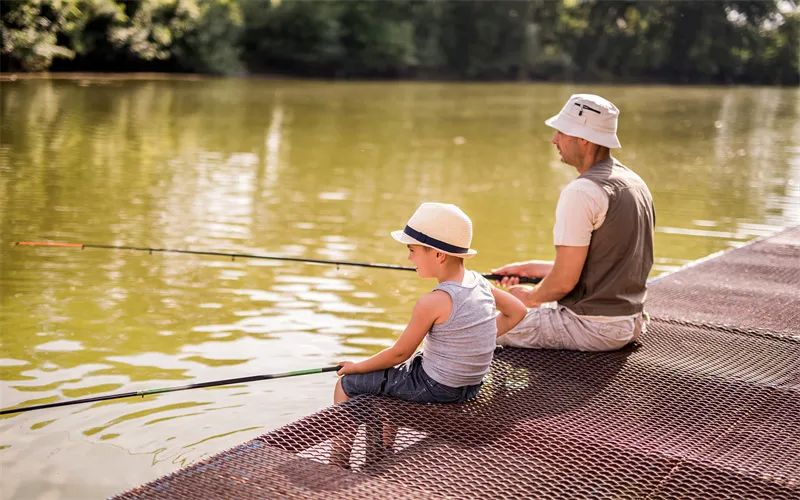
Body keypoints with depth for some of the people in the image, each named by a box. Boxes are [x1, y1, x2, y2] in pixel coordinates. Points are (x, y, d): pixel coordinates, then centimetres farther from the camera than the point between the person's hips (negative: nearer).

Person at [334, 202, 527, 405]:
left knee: (345, 384, 5)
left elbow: (399, 353, -14)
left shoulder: (433, 302, -23)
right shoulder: (479, 282, -3)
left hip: (434, 388, -8)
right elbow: (517, 311, 10)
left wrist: (358, 367, 1)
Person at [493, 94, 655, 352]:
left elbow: (564, 281, -19)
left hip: (593, 328, -9)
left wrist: (530, 297, 1)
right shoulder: (635, 183, 9)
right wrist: (530, 268, 16)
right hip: (631, 323, 9)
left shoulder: (581, 192, -20)